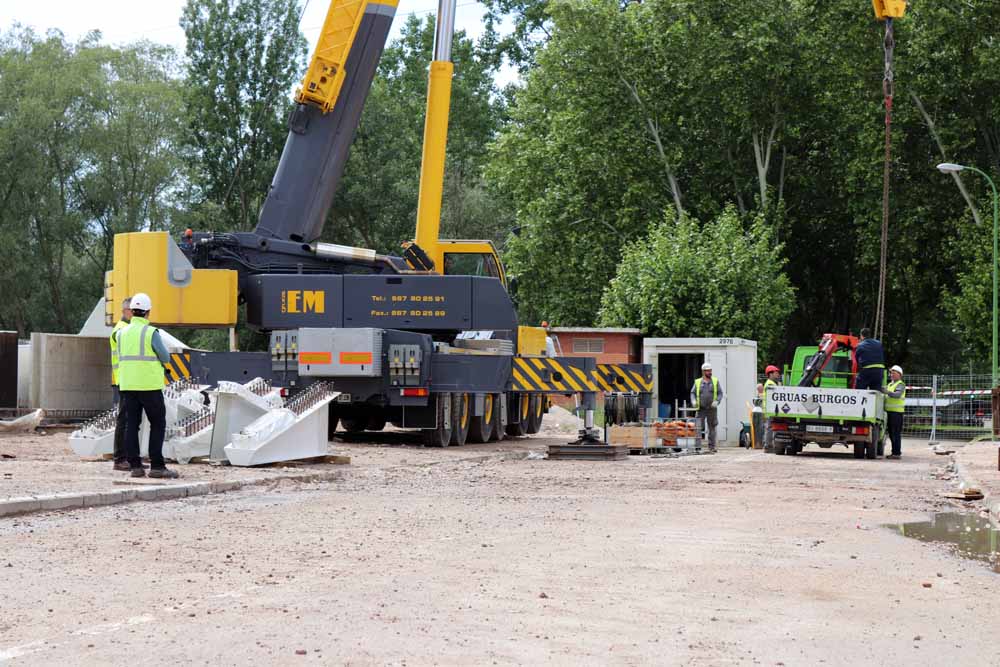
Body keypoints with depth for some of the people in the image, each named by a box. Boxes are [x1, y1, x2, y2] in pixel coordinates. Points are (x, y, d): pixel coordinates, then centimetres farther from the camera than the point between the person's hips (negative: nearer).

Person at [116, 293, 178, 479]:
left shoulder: (122, 333, 7)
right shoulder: (151, 332, -11)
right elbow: (165, 358, -7)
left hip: (128, 385, 5)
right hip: (149, 385, -5)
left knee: (131, 425, 6)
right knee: (157, 424, 1)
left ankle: (135, 465, 2)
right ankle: (157, 466, -4)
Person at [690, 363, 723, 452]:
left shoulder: (715, 381, 5)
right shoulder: (698, 382, 6)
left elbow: (720, 393, 4)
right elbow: (693, 393, 7)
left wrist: (717, 401, -14)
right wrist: (693, 401, -13)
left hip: (712, 409, 0)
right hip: (701, 409, 0)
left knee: (712, 428, 3)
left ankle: (711, 447, 8)